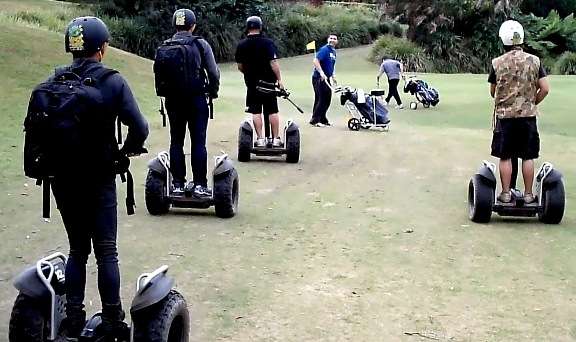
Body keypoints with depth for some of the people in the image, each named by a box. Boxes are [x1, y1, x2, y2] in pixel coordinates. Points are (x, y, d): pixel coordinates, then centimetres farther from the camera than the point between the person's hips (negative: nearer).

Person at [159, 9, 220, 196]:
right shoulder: (201, 45, -7)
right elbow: (213, 73, -7)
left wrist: (166, 93, 14)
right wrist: (213, 92, 8)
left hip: (173, 100, 3)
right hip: (196, 98, -2)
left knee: (176, 142, 11)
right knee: (198, 142, 3)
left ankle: (177, 184, 13)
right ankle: (199, 185, 3)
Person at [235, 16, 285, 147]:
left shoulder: (241, 45, 0)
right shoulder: (268, 42, -9)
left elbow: (240, 66, 6)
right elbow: (274, 63, -14)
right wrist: (279, 80, -9)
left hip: (252, 83, 2)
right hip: (269, 82, -1)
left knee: (256, 112, 5)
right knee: (273, 111, 6)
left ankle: (260, 139, 2)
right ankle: (276, 139, 8)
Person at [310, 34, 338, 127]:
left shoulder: (333, 51, 15)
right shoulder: (324, 49, -13)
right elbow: (315, 61, -23)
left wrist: (332, 76, 25)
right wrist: (321, 73, -30)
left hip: (326, 79, 9)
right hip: (319, 78, -9)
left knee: (327, 99, 11)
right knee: (321, 99, -9)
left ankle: (323, 119, 20)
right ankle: (314, 120, -3)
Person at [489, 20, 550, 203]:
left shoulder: (497, 63, -5)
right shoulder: (534, 61, -3)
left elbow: (493, 91, 5)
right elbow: (545, 89, -5)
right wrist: (532, 102, 11)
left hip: (505, 115, -1)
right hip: (528, 115, 1)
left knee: (505, 157, 7)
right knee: (528, 157, 9)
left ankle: (505, 193, 11)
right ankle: (528, 194, 13)